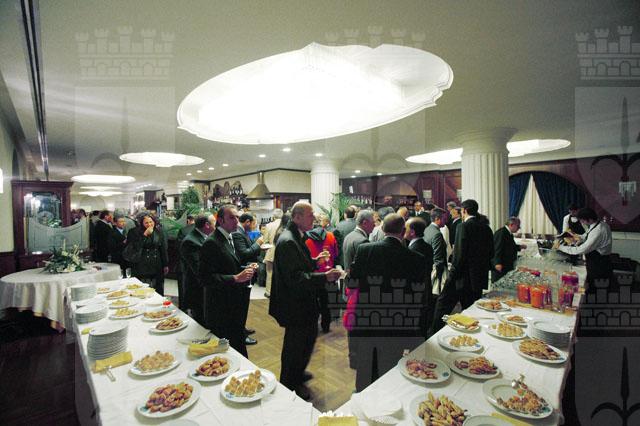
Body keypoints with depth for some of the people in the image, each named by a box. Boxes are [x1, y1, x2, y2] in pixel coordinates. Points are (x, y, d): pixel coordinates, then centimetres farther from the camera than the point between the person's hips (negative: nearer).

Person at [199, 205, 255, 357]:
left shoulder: (229, 238, 10)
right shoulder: (211, 243, -18)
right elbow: (205, 279, -22)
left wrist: (244, 270, 3)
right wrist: (236, 278, -26)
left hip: (234, 305, 9)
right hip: (220, 309, -8)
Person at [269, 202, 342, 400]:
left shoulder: (296, 237, 6)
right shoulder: (287, 241, -26)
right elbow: (296, 278, -30)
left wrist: (316, 262, 2)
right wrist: (325, 277, -29)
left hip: (302, 302, 10)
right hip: (294, 305, -10)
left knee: (309, 336, 24)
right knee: (295, 345, 10)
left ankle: (298, 373, 48)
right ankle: (290, 385, 36)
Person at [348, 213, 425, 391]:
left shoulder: (364, 249, -12)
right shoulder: (416, 258, -15)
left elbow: (352, 284, -7)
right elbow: (418, 295, -10)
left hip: (365, 322, 2)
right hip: (395, 326, -2)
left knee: (364, 368, 24)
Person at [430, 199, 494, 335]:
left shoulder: (464, 226, -15)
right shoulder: (486, 228, 6)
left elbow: (459, 254, -19)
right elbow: (491, 253, 11)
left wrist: (452, 275, -12)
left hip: (464, 276, -7)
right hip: (480, 277, 7)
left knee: (443, 304, 5)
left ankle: (434, 335, 11)